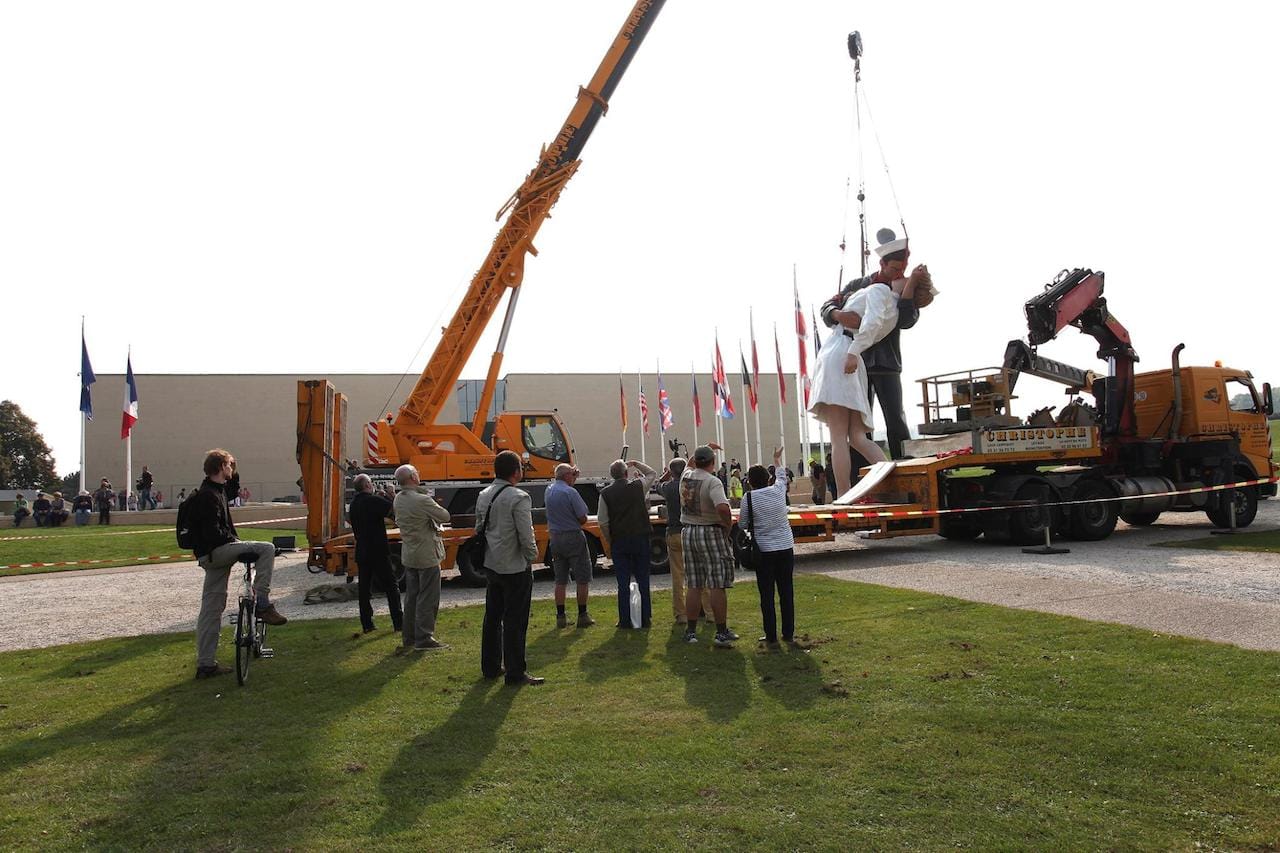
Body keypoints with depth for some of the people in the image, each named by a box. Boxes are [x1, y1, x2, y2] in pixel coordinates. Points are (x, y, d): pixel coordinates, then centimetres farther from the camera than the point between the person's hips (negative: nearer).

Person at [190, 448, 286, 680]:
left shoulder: (215, 490, 15)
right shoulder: (209, 496, -16)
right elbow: (213, 533, -22)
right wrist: (235, 541, -12)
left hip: (211, 556, 10)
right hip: (214, 551, -10)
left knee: (211, 609, 11)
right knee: (266, 548, -15)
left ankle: (205, 665, 17)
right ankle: (262, 604, -15)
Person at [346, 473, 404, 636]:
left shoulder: (353, 504, 10)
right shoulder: (374, 500, -14)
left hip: (361, 552, 7)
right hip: (378, 552, -7)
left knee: (365, 589, 10)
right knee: (391, 587, 2)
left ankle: (367, 624, 10)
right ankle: (398, 622, 3)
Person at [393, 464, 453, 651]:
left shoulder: (398, 499, 3)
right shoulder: (423, 500, -22)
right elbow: (445, 516, -14)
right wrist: (435, 506, 3)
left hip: (408, 555, 8)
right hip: (427, 555, -8)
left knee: (412, 596, 16)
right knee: (428, 598, -1)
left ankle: (410, 637, 23)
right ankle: (424, 639, 2)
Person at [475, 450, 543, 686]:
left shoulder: (483, 496, 6)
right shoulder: (518, 498, -18)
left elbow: (479, 528, 14)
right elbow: (526, 535, -19)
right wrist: (532, 556, -3)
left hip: (491, 566, 8)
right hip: (515, 568, -8)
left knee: (492, 617, 17)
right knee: (515, 621, -1)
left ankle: (490, 666, 27)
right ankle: (515, 673, 5)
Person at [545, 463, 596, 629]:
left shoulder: (549, 491, 4)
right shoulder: (570, 492, -17)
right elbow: (583, 518, -14)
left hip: (555, 538, 7)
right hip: (573, 537, -7)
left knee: (560, 580, 12)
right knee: (582, 578, 4)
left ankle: (561, 617, 13)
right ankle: (582, 616, 6)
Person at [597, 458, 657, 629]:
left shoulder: (605, 493, -3)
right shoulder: (638, 486, -3)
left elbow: (603, 522, -2)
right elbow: (653, 474, 18)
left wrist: (609, 542, 8)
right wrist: (636, 464, 21)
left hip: (619, 542, 0)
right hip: (640, 539, 0)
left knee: (623, 583, 5)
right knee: (643, 580, 8)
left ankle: (625, 620, 7)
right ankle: (645, 619, 11)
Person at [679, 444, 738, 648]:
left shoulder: (686, 476, 4)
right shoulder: (712, 481, -15)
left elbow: (691, 464, 30)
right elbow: (723, 508, -30)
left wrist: (703, 450, 37)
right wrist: (728, 525, -13)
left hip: (688, 532, 6)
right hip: (710, 533, -6)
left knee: (694, 586, 13)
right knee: (717, 586, 0)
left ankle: (691, 631, 17)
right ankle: (722, 633, 4)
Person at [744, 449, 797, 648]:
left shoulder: (749, 498, -9)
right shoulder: (778, 490, 1)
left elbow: (743, 525, -1)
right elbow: (782, 476, 24)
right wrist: (776, 459, 41)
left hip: (764, 550, -3)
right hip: (786, 548, 3)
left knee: (767, 595, 4)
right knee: (786, 592, 12)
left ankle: (771, 637, 6)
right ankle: (788, 634, 19)